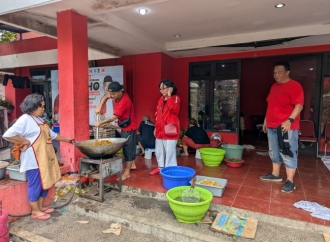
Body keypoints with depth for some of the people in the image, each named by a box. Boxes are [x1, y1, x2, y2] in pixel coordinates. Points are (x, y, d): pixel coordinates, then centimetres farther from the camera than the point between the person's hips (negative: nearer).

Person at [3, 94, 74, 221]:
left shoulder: (39, 120, 14)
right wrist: (26, 141, -19)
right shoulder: (25, 119, -14)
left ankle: (41, 207, 31)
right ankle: (35, 212, 16)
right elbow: (8, 135, -23)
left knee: (45, 183, 16)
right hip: (33, 159, -9)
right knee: (35, 185, 2)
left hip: (44, 158, 9)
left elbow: (52, 134, 23)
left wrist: (66, 139, 26)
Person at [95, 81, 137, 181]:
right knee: (129, 146, 20)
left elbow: (113, 117, -28)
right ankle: (132, 164, 36)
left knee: (128, 147, -3)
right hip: (124, 126, 9)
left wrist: (100, 123, -17)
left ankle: (127, 173, 4)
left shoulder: (124, 101, -31)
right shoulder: (117, 94, -5)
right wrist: (99, 107, -6)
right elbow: (105, 97, 11)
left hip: (129, 127, -9)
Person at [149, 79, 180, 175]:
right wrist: (156, 127, 17)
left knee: (169, 151, -2)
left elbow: (174, 109, -28)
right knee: (158, 151, 17)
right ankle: (161, 167, 34)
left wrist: (169, 96, -23)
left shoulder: (175, 98, -6)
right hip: (160, 130, 8)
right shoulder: (161, 99, 14)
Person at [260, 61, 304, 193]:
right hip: (272, 126, 8)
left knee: (288, 154, -4)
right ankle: (275, 175, 28)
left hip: (287, 127, -8)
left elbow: (299, 106, -17)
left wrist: (289, 120, -28)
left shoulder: (295, 86, -9)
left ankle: (290, 181, 3)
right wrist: (266, 120, 19)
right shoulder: (274, 86, 15)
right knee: (274, 152, 15)